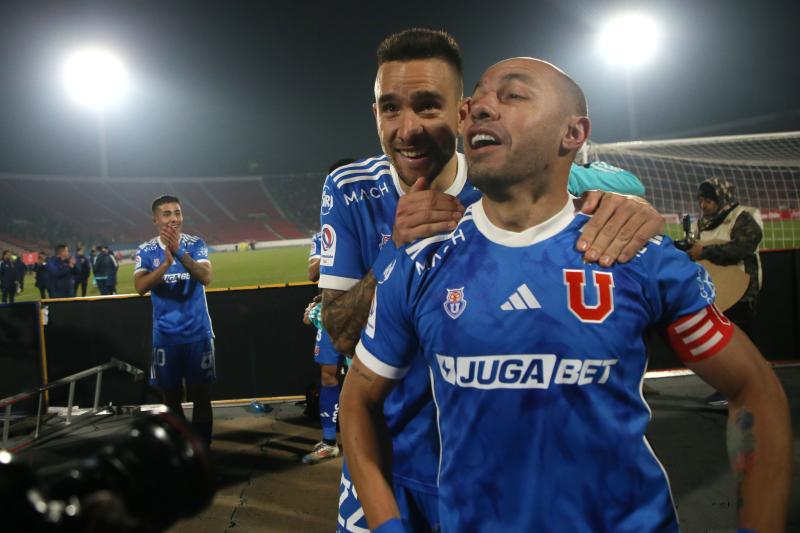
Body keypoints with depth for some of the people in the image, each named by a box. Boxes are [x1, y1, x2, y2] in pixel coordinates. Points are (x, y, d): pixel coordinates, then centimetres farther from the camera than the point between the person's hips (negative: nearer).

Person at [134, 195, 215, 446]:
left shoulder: (195, 244, -4)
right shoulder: (146, 251, -2)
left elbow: (206, 277, -19)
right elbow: (140, 287, -16)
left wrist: (179, 252, -31)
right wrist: (166, 262, -30)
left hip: (198, 332, -1)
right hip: (165, 335, 1)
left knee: (201, 395, 3)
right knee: (171, 396, 10)